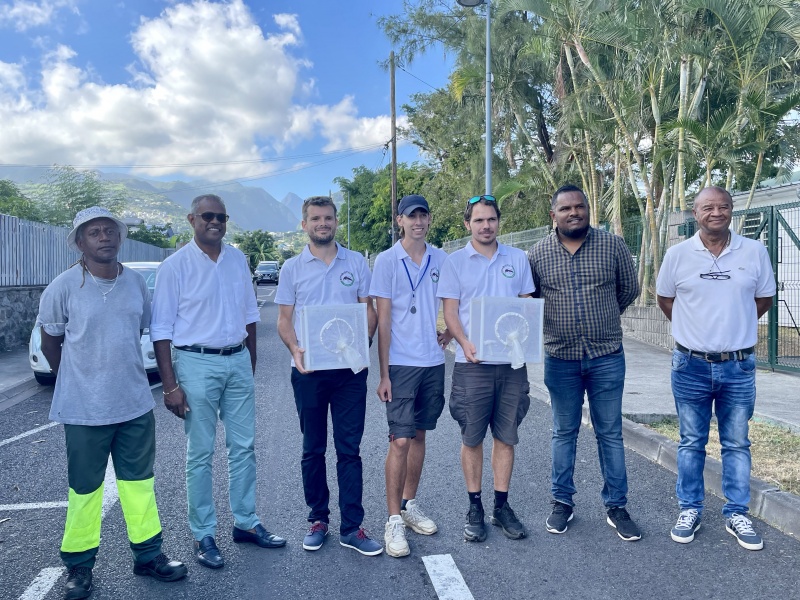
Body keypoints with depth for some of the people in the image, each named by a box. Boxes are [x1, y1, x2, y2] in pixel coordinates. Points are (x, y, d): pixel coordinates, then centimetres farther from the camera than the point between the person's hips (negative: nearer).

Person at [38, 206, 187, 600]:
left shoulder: (136, 282, 2)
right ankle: (78, 565, 26)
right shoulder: (63, 287, -9)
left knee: (139, 480, 13)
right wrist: (80, 382, 9)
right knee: (85, 488, 8)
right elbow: (50, 343, 2)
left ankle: (147, 554, 27)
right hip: (84, 410, -3)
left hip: (136, 404, 4)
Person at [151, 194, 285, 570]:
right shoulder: (176, 265, -6)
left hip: (238, 361, 5)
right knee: (200, 454, 4)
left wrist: (251, 364, 13)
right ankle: (203, 536, 17)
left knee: (243, 447, 10)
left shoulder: (238, 260, 8)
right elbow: (161, 329, -7)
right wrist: (170, 385, -11)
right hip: (197, 362, -4)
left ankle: (246, 523, 24)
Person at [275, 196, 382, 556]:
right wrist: (295, 350, -15)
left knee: (349, 449, 3)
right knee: (313, 449, 11)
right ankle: (318, 519, 26)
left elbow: (368, 310, 8)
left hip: (350, 369, 0)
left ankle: (352, 528, 12)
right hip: (309, 369, 0)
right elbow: (284, 319, 4)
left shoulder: (356, 263, 6)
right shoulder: (293, 268, 5)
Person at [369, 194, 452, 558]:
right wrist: (383, 373, -9)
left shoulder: (441, 260, 5)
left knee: (419, 435, 13)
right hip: (401, 364, -4)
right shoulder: (387, 261, -5)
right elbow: (383, 319, -7)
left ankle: (409, 505, 28)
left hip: (433, 363, 4)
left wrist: (449, 333, 1)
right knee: (400, 440, -4)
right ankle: (394, 521, 7)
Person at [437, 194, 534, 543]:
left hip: (512, 361, 2)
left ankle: (502, 506, 21)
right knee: (471, 438, 5)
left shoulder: (517, 259, 9)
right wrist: (465, 344, -19)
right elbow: (450, 311, -2)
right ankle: (475, 508, 19)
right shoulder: (455, 262, 2)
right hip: (472, 362, -2)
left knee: (506, 436, 9)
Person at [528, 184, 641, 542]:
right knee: (564, 432, 12)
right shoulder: (538, 255, -2)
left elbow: (629, 289, 9)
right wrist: (558, 321, 4)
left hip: (607, 358, 0)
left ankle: (616, 507, 22)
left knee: (610, 433, 8)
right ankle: (562, 502, 25)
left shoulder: (613, 245, -3)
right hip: (561, 360, 1)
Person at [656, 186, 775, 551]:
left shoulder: (754, 252, -2)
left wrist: (734, 326, 11)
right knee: (691, 442, 10)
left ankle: (737, 514, 24)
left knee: (737, 443, 11)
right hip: (691, 366, 0)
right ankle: (689, 509, 23)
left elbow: (764, 299, 10)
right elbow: (664, 298, 10)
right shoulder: (678, 254, -3)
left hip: (740, 366, 1)